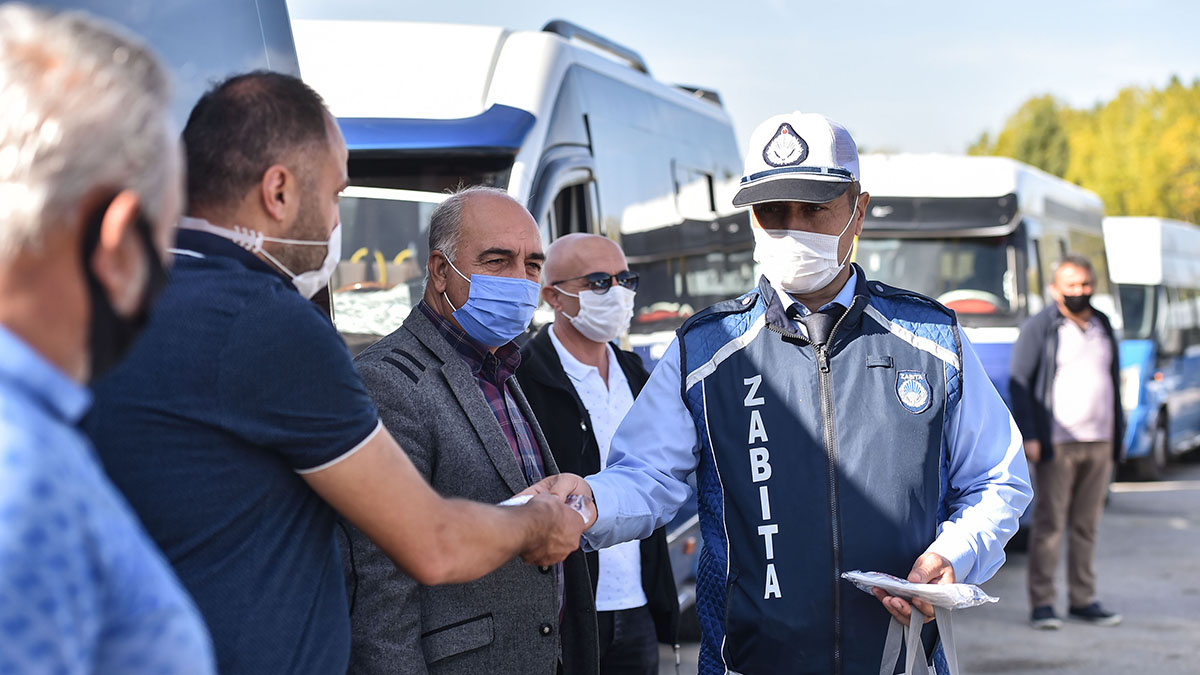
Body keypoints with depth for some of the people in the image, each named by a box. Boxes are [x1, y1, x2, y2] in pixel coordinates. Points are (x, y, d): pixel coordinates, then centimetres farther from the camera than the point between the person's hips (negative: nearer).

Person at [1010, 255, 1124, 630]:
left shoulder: (1103, 326, 16)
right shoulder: (1040, 328, -1)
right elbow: (1020, 382, -5)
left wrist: (1118, 434, 16)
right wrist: (1028, 435, -13)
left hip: (1099, 443, 5)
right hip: (1057, 443, -5)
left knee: (1087, 524, 9)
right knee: (1050, 523, -5)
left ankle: (1083, 599, 16)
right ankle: (1042, 603, -1)